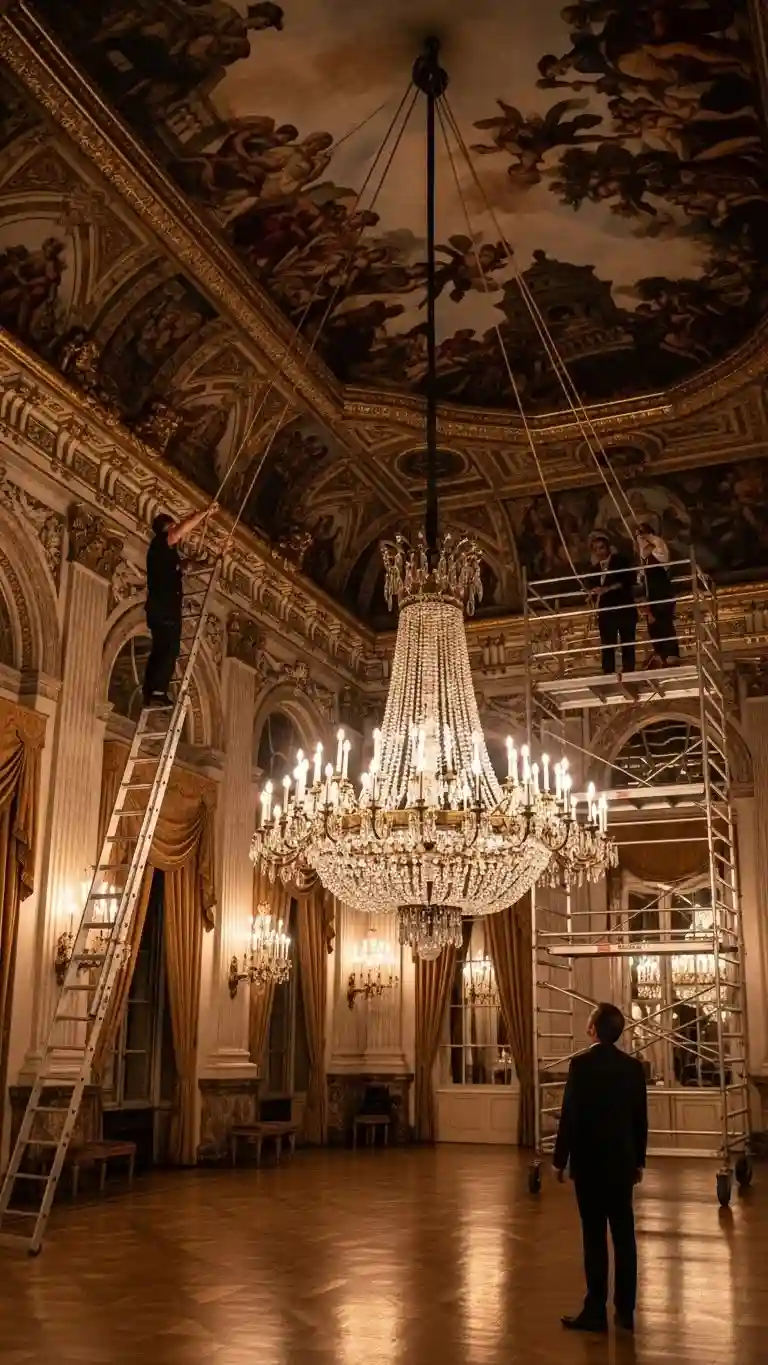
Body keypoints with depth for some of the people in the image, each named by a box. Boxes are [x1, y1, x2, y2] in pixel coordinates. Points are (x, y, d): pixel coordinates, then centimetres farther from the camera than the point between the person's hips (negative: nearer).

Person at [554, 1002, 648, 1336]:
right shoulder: (634, 1066, 1)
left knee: (594, 1237, 1)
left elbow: (570, 1116, -13)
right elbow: (641, 1119, 6)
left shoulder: (581, 1064, -14)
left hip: (589, 1162, -4)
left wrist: (560, 1159, -4)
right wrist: (638, 1161, 16)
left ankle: (596, 1312, 6)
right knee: (624, 1236, 10)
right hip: (622, 1162, 5)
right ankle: (625, 1311, 17)